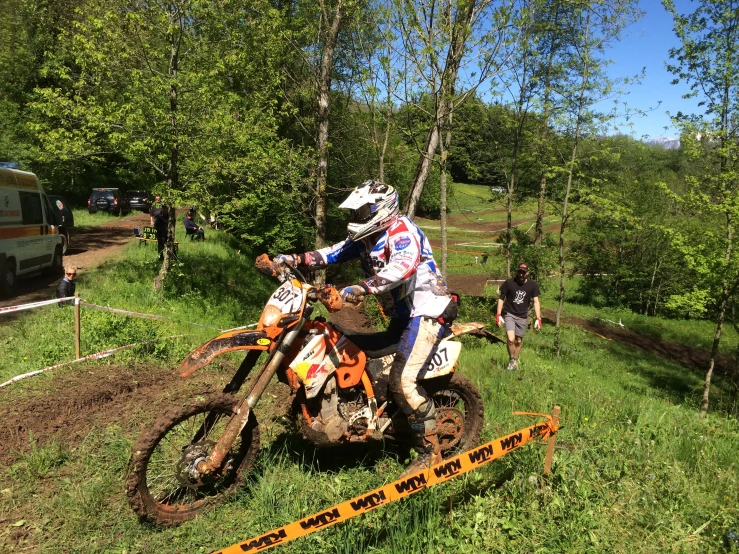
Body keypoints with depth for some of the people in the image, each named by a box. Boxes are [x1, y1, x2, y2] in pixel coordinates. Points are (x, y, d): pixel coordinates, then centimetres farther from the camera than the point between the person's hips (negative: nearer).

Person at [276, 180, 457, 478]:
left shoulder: (401, 229, -16)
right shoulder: (366, 237, 13)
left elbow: (403, 266, -35)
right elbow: (333, 253, 10)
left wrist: (362, 288, -46)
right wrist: (294, 259, -3)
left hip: (427, 311, -10)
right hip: (404, 311, 11)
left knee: (401, 380, -19)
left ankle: (429, 451, -7)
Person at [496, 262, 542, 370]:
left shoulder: (532, 285, -5)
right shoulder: (509, 283, -11)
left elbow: (536, 302, -2)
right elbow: (501, 298, -3)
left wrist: (538, 318, -9)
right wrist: (498, 315, -8)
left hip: (522, 316, 2)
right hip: (509, 314, -2)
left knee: (518, 341, 10)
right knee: (511, 339, -17)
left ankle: (515, 361, 30)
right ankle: (511, 360, 5)